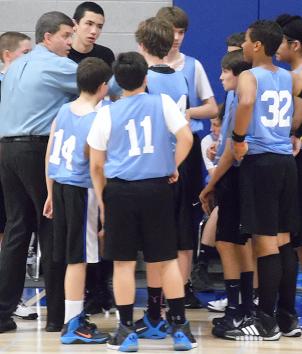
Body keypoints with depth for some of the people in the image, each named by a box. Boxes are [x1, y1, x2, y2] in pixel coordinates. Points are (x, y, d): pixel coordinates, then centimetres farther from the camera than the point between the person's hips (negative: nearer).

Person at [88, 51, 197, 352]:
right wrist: (174, 166, 6)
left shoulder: (107, 113, 3)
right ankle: (180, 327, 8)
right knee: (167, 260, 7)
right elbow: (186, 137, -9)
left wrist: (101, 198, 15)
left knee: (123, 262, 4)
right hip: (157, 189, 0)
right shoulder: (162, 103, 2)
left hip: (119, 191, 0)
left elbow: (96, 164, 6)